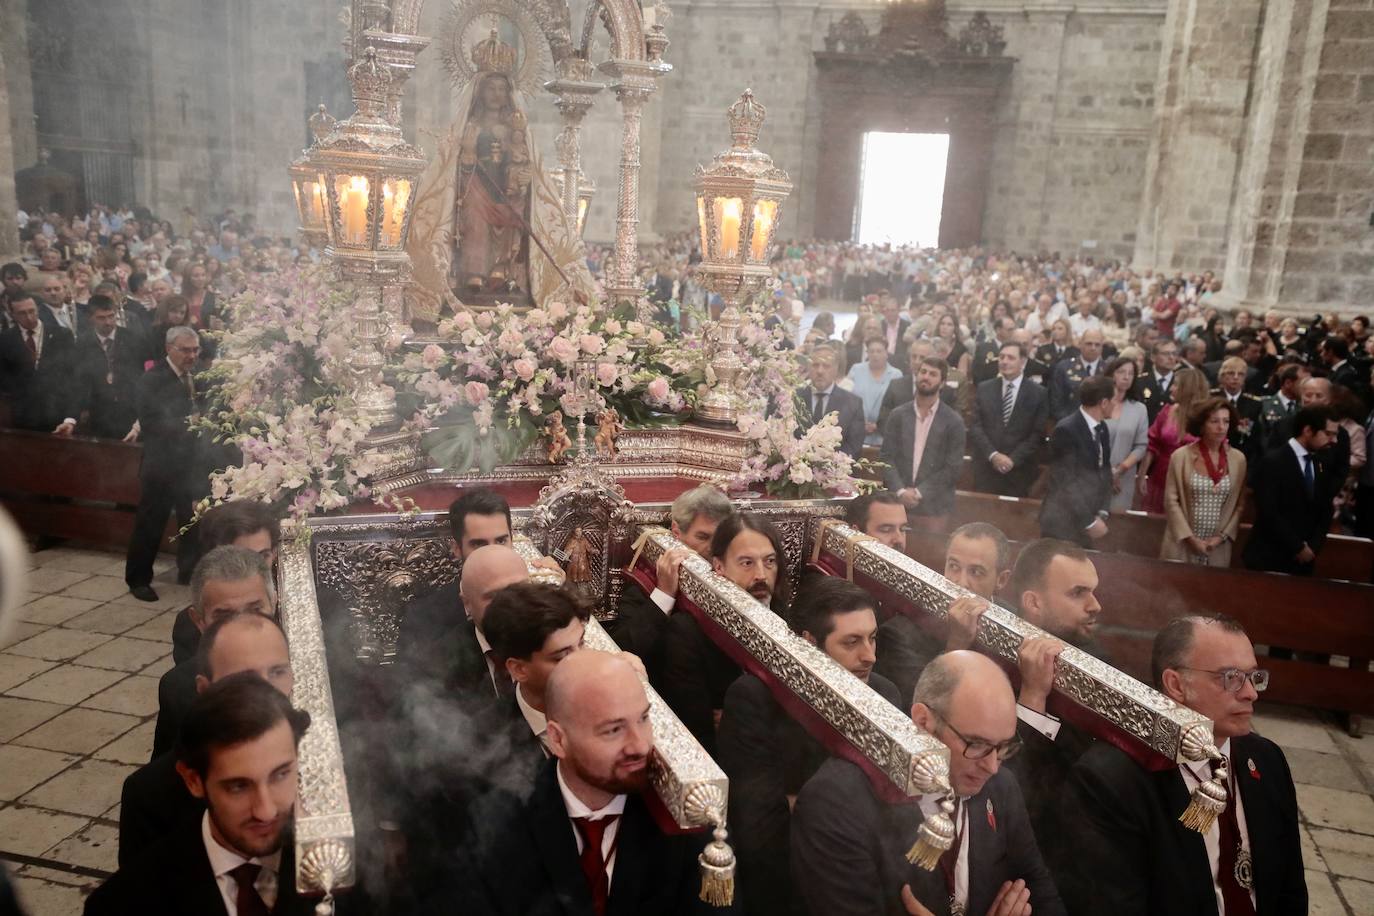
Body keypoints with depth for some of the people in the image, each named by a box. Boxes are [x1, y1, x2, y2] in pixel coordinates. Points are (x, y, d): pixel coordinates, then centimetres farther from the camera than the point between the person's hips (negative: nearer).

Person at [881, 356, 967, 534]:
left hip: (934, 507, -2)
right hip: (897, 502, 2)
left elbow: (953, 468, -4)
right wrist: (900, 491, -12)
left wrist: (919, 492, -12)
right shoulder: (898, 415, 7)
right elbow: (887, 457, 2)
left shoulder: (953, 422, 0)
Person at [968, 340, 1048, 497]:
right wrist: (993, 455, -12)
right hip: (985, 468, 2)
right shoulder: (984, 389, 7)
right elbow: (975, 426, 1)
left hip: (1019, 471, -1)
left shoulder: (1038, 394, 1)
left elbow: (1038, 434, -3)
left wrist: (1013, 459, -13)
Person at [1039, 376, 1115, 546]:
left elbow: (1105, 472, 10)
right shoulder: (1066, 430, -18)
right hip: (1063, 522, -7)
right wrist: (1090, 522, -16)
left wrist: (1102, 513, -3)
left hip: (1086, 521, 7)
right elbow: (1066, 483, -20)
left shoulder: (1102, 428, 7)